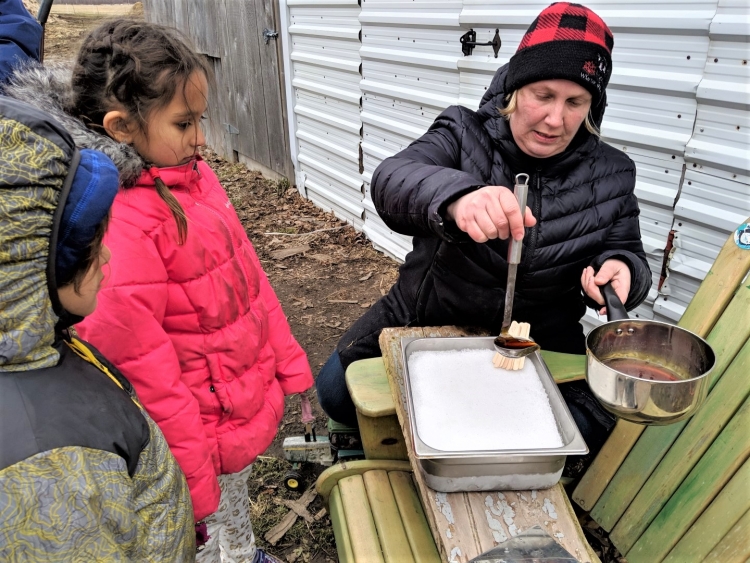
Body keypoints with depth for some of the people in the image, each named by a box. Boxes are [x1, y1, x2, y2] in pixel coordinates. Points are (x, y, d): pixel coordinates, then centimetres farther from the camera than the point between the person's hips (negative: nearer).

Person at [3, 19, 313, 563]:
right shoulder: (114, 226, -27)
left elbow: (250, 276, 5)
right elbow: (141, 367, -23)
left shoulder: (193, 174, -3)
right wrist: (193, 482, -15)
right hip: (208, 432, -7)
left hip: (254, 405, 7)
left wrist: (290, 366, 10)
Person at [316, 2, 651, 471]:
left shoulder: (610, 176, -1)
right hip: (427, 316, -1)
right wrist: (455, 196, -52)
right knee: (338, 390, -9)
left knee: (590, 428, -16)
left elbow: (626, 252, 8)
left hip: (539, 338, 2)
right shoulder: (463, 134, -9)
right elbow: (393, 179, -28)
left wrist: (618, 268, -19)